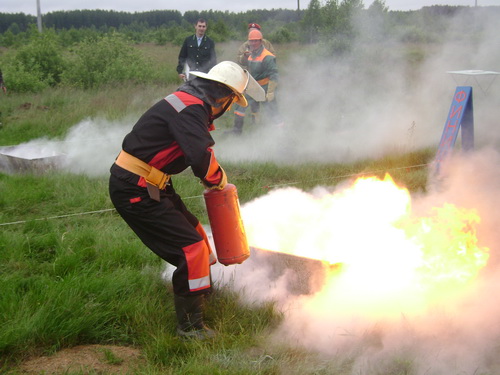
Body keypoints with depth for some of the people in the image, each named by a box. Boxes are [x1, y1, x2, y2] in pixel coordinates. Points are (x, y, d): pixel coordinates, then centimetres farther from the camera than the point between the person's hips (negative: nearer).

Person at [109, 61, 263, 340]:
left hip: (147, 186, 10)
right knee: (190, 246, -8)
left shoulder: (192, 104, 12)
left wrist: (214, 177, 7)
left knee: (193, 231, 22)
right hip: (135, 191, -10)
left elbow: (196, 149, 21)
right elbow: (202, 158, -31)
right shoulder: (191, 109, -22)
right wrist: (219, 180, -11)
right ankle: (190, 325, 4)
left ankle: (206, 291, 45)